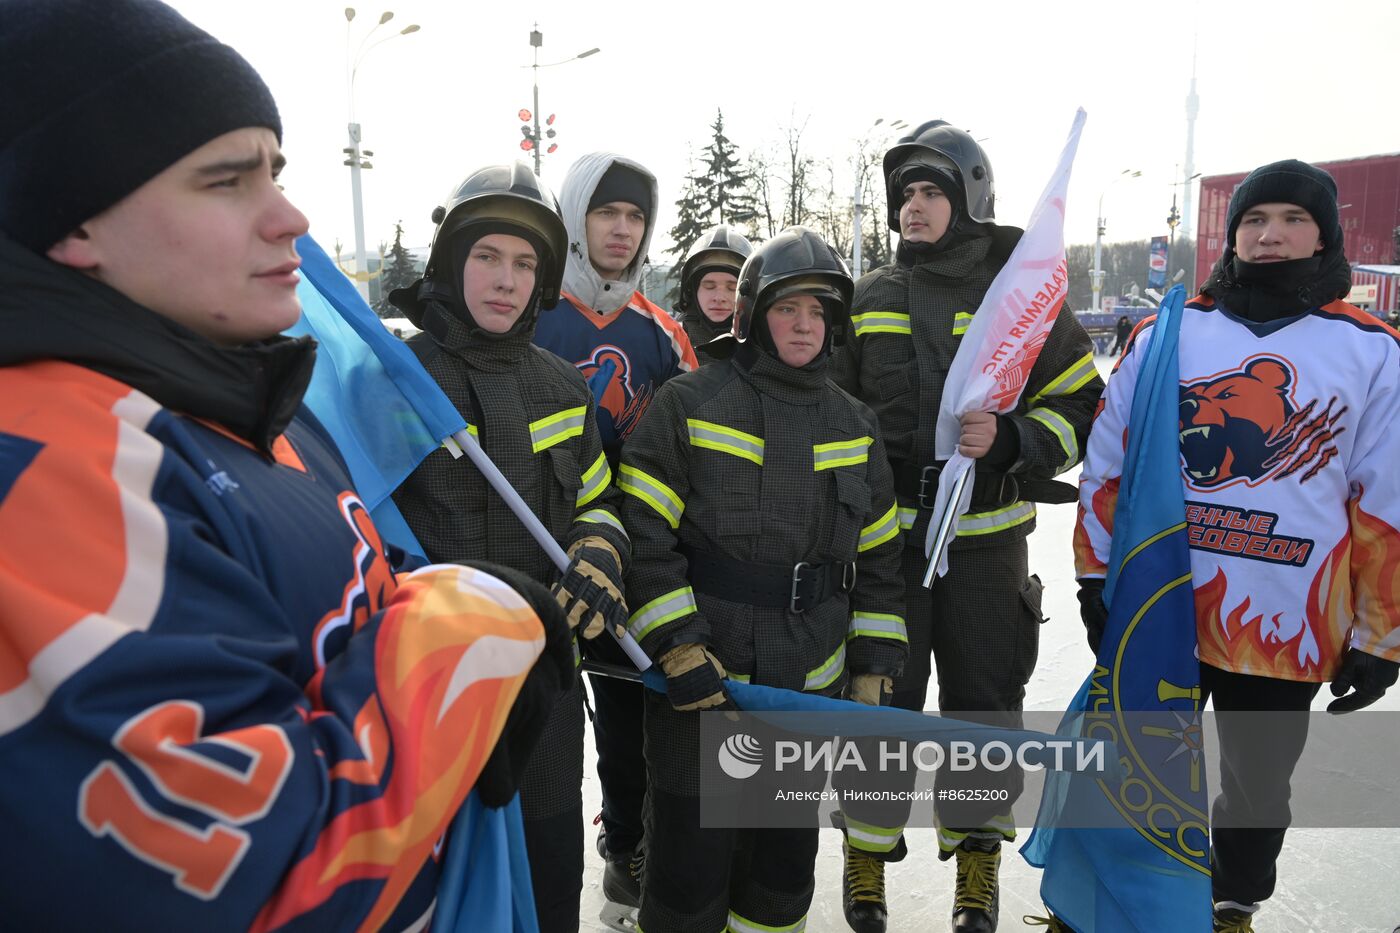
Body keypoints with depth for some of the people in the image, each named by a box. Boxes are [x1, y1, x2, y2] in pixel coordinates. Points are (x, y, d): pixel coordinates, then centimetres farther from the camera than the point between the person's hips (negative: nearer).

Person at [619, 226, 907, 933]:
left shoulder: (855, 426, 8)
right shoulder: (688, 405, -8)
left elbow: (878, 556, 12)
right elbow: (641, 534, -11)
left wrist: (872, 669, 8)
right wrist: (678, 649, -16)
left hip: (810, 688, 5)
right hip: (700, 682, -4)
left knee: (785, 867, 19)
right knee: (692, 865, 4)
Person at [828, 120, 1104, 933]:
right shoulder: (871, 299, 5)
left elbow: (1082, 407, -1)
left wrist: (1008, 440, -18)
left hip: (985, 536, -1)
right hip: (885, 533, 1)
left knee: (985, 701, 9)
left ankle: (978, 867, 31)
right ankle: (868, 856, 29)